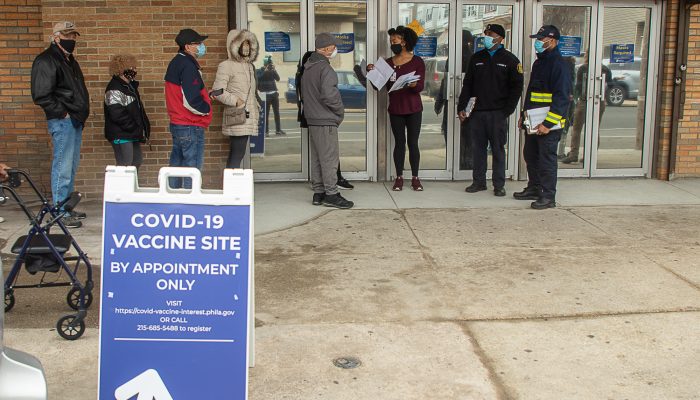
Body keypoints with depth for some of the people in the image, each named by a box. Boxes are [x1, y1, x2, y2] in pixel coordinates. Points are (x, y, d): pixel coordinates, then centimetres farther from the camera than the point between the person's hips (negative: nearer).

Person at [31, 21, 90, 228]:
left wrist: (80, 114, 14)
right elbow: (41, 95, -18)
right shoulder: (46, 61, -11)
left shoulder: (69, 60, 19)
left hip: (75, 121, 10)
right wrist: (62, 113, -16)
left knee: (71, 166, 15)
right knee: (63, 167, -8)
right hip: (62, 122, -10)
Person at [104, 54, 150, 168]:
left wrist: (144, 125, 10)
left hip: (132, 134, 10)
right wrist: (135, 127, -19)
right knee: (125, 166, -8)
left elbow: (137, 108, 22)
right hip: (121, 136, -10)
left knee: (137, 161, 17)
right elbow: (117, 115, -24)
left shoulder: (130, 86, 15)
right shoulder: (114, 90, -17)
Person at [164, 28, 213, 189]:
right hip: (191, 127, -10)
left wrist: (205, 96, 12)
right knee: (192, 168, -5)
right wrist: (207, 108, -6)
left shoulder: (175, 63, 14)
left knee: (176, 164, 16)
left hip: (176, 123, 10)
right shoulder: (188, 66, -17)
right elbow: (191, 102, -24)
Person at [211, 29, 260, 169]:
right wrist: (236, 101, -17)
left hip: (248, 118, 8)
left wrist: (256, 112, 19)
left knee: (235, 155, 9)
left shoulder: (249, 66, 20)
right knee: (237, 155, -13)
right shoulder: (226, 66, -5)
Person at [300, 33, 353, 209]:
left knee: (316, 158, 13)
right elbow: (329, 94, -23)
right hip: (326, 121, -9)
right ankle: (331, 194, -2)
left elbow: (303, 94, 20)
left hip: (312, 119, 9)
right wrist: (340, 111, -9)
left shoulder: (308, 68, 14)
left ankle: (318, 193, 18)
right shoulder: (325, 69, -15)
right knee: (329, 158, -5)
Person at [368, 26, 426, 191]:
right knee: (399, 143, 4)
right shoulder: (388, 63, 6)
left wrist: (414, 85, -32)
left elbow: (421, 87, -10)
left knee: (413, 143, 0)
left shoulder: (417, 61, -2)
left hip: (413, 109, -2)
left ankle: (415, 178, 7)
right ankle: (399, 177, 10)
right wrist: (372, 73, -14)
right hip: (395, 110, 2)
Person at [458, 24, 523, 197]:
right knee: (477, 147, 6)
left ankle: (499, 184, 9)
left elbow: (516, 87, -2)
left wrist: (507, 111, -10)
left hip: (497, 113, -3)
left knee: (498, 149, 2)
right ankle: (479, 181, 16)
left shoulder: (510, 59, 1)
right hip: (477, 112, 4)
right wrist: (461, 107, 4)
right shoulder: (477, 58, 13)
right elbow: (467, 84, 13)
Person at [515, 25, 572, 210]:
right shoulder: (539, 63, 17)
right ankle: (534, 189, 30)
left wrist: (548, 123, -23)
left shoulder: (558, 64, -13)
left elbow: (562, 97, -19)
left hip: (549, 124, -9)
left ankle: (548, 196, 3)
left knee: (547, 159, -4)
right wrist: (524, 115, 22)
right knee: (531, 155, 17)